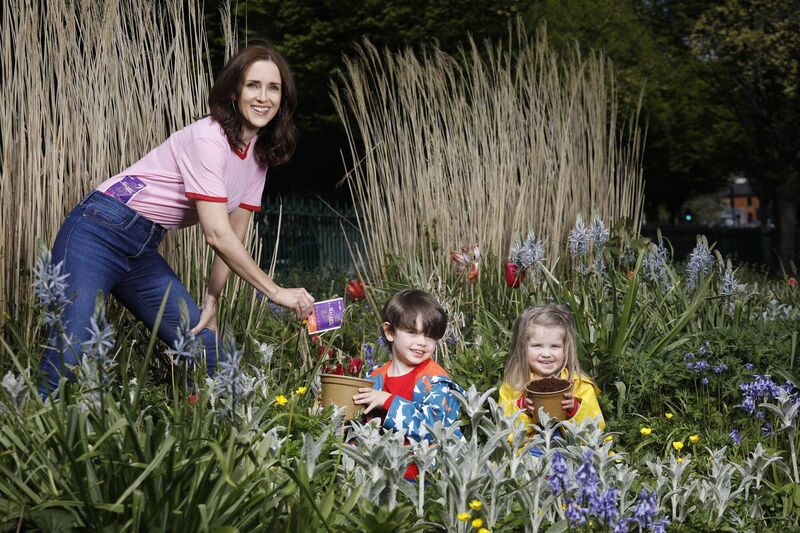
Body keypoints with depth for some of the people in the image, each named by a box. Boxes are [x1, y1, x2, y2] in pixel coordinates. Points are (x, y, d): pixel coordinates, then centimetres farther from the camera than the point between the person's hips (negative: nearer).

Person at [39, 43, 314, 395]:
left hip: (144, 252, 9)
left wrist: (211, 303, -1)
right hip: (98, 234, -9)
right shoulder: (208, 138, -21)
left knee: (206, 346, 2)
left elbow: (233, 236, 7)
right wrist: (276, 292, -19)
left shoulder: (260, 154, 5)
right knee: (70, 357, -19)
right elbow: (216, 235, -24)